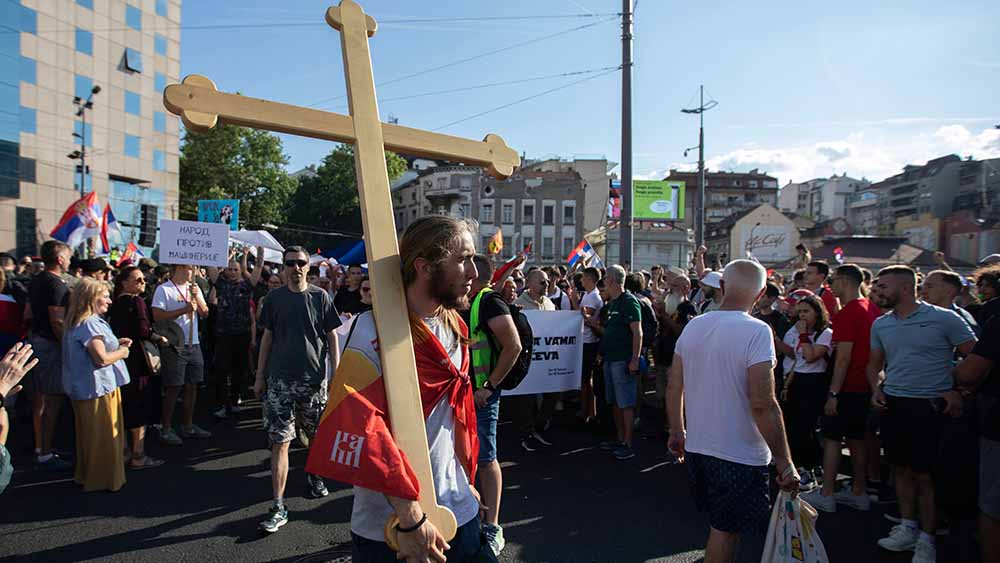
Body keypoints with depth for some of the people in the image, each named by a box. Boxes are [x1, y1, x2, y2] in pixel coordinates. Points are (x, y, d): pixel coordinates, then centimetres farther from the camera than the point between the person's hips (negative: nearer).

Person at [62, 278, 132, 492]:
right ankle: (103, 479, 13)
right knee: (104, 436, 2)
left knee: (89, 434, 21)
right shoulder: (90, 324, -21)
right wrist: (121, 353, -11)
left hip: (83, 387, 10)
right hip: (98, 387, -10)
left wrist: (116, 343, 11)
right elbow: (101, 358, -28)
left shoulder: (77, 323, 11)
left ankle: (86, 475, 33)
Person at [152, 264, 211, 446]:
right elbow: (157, 316, -14)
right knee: (173, 389, -1)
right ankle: (166, 429, 12)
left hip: (194, 345, 6)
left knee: (192, 386, 11)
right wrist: (183, 310, -17)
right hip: (174, 346, -6)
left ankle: (188, 426, 22)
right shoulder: (164, 289, -6)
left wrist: (197, 297, -5)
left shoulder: (194, 288, 12)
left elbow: (205, 313, 10)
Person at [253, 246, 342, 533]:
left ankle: (314, 475, 41)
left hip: (314, 377, 0)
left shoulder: (320, 297, 0)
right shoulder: (274, 298, 3)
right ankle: (279, 506, 3)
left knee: (317, 435, 14)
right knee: (280, 441, -2)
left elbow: (332, 337, 2)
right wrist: (260, 376, 6)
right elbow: (267, 337, 8)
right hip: (280, 379, 0)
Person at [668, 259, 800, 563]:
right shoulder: (756, 331, -18)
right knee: (726, 530, 11)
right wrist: (784, 462, -14)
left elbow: (673, 387, 5)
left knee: (719, 523, 25)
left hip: (697, 447, 6)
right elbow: (762, 404, -23)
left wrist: (678, 432, 17)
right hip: (740, 455, -6)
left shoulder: (693, 326, 0)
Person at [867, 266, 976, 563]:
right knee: (901, 468, 12)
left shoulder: (943, 319, -9)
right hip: (893, 404, 5)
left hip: (930, 406, -5)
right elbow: (874, 364, 18)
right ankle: (908, 528, 27)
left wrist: (958, 392, -11)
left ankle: (926, 539, 17)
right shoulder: (880, 324, 7)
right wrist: (876, 389, 2)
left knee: (924, 474, 1)